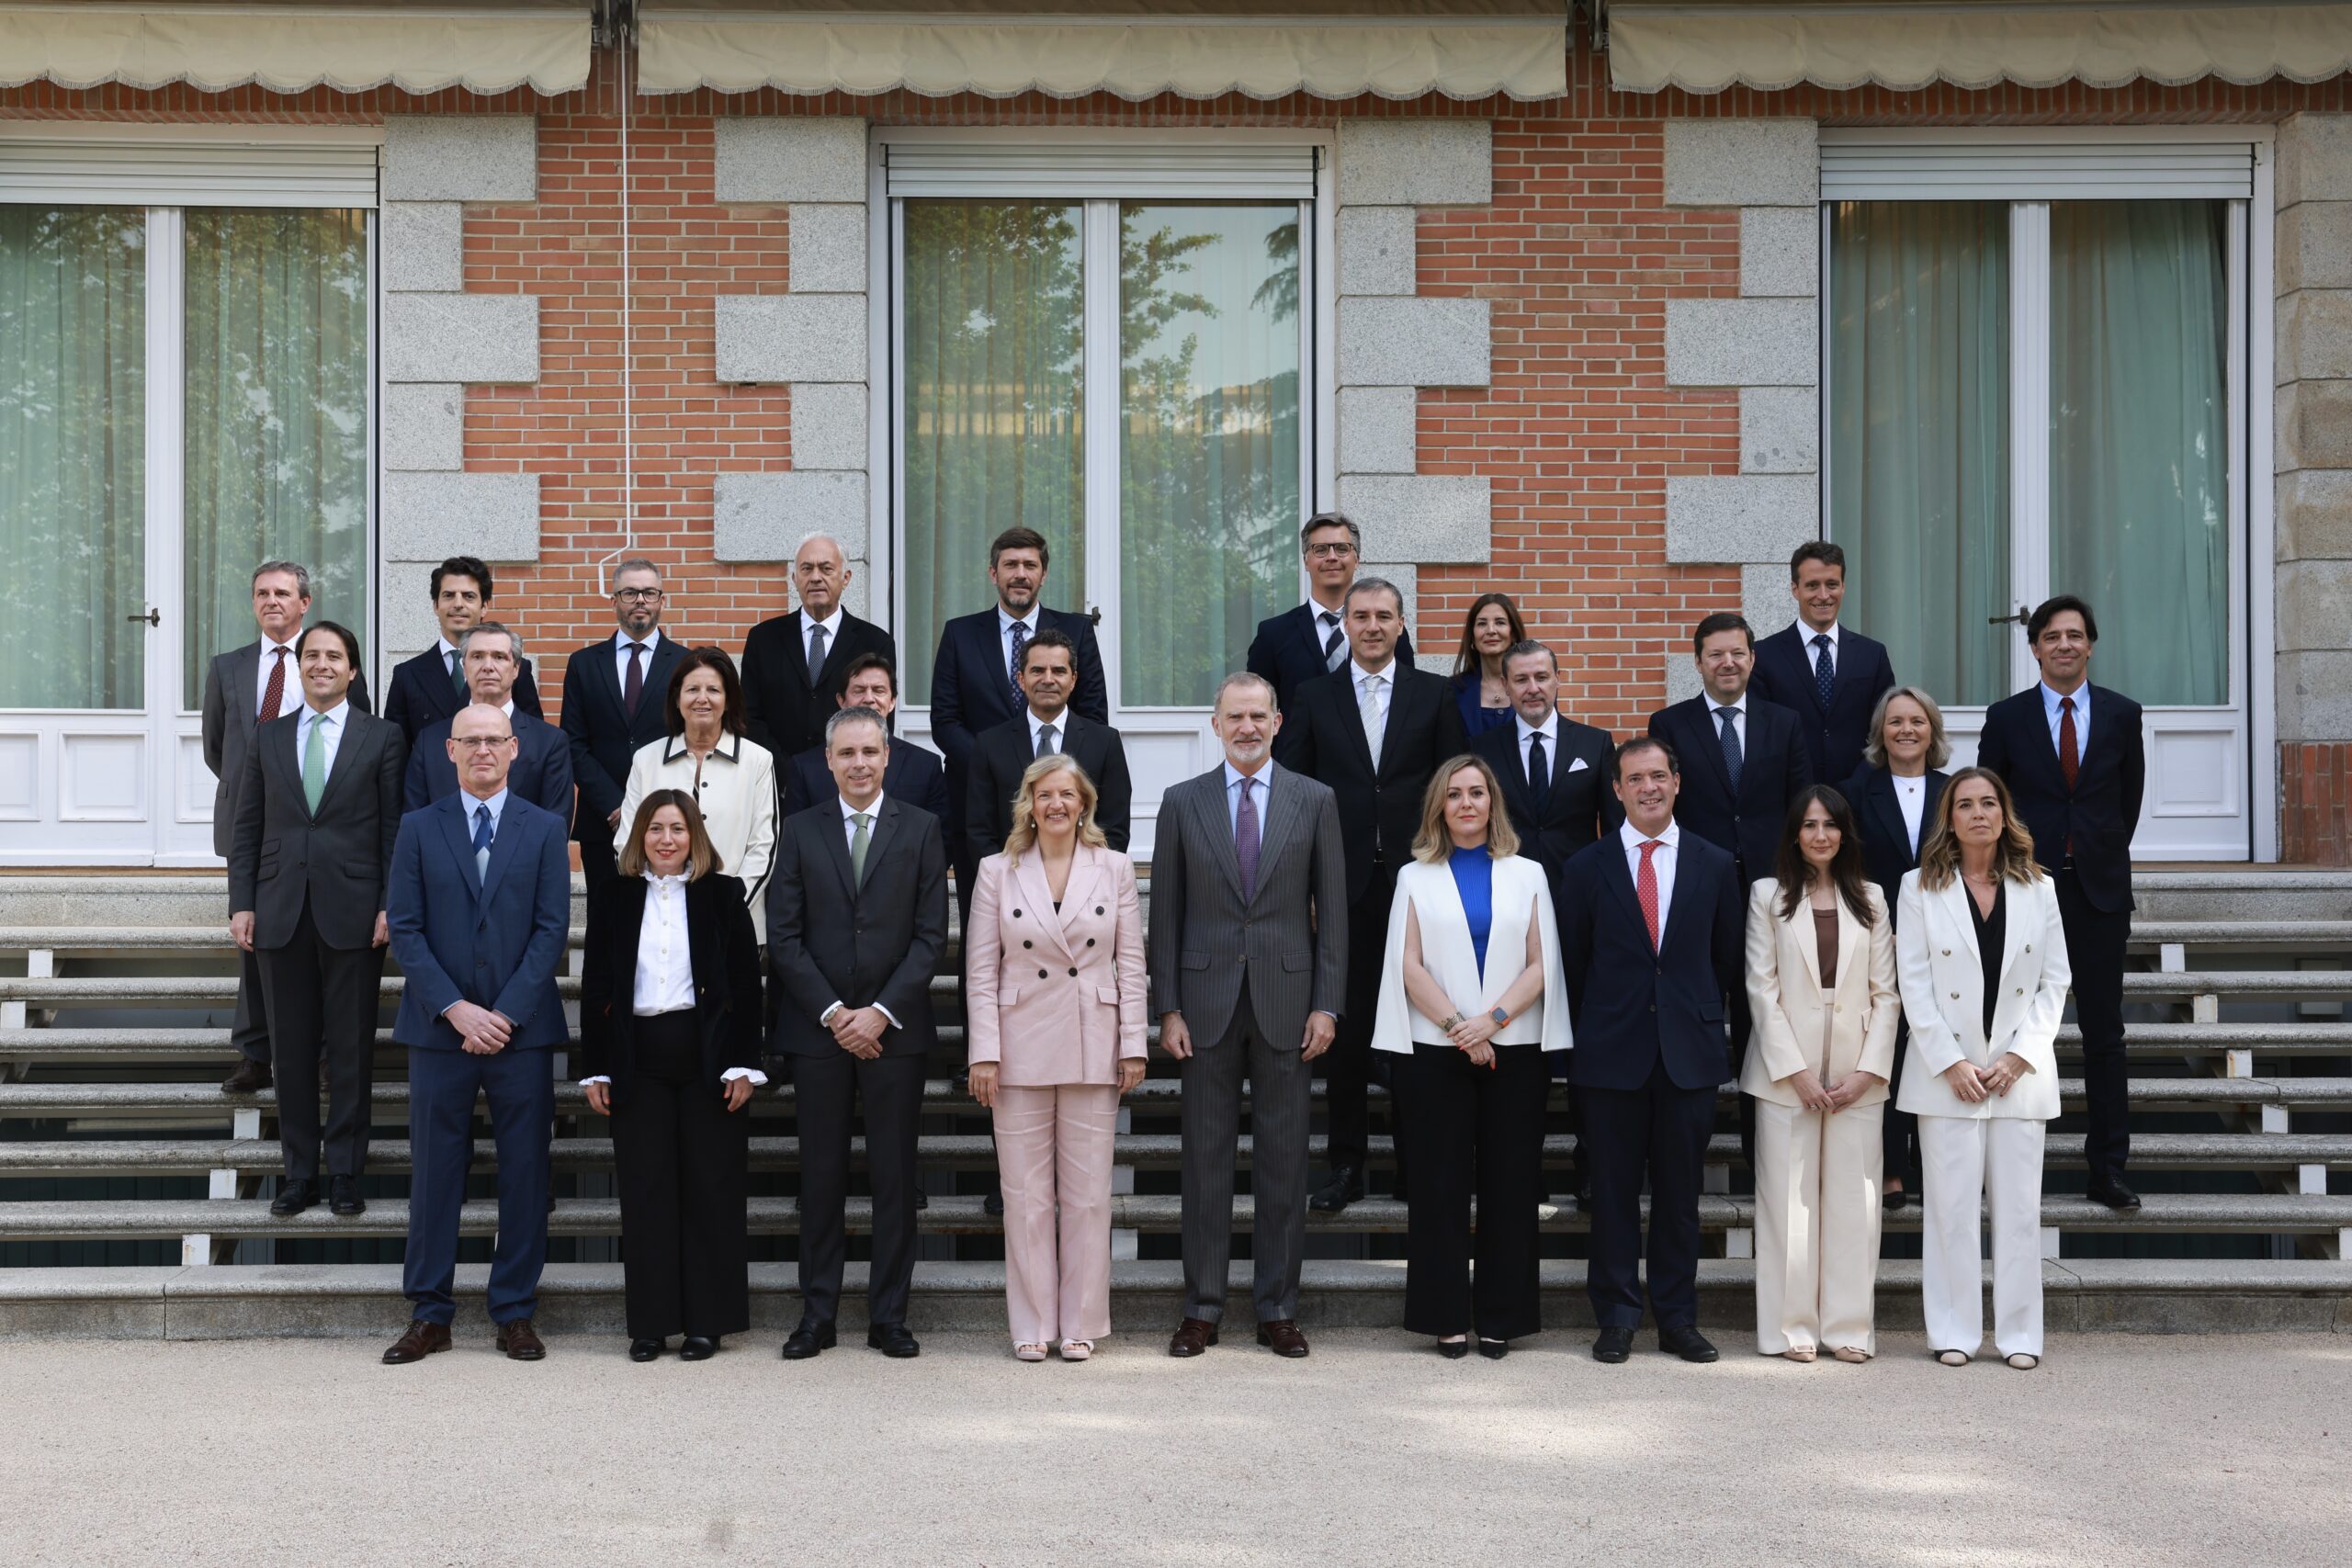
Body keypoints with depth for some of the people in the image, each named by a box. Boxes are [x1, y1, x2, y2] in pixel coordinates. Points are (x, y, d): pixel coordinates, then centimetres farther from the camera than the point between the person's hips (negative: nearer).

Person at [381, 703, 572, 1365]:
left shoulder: (544, 829, 6)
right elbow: (405, 928, 1)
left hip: (521, 1030, 0)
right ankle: (429, 1314, 12)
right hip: (440, 1030, 0)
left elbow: (553, 929, 0)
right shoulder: (418, 828, 7)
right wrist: (454, 1008, -10)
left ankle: (515, 1314, 12)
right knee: (435, 1174, 3)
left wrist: (505, 1013, -10)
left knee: (524, 1176, 3)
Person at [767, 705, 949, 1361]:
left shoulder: (921, 829, 5)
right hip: (818, 1028, 1)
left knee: (895, 1176, 2)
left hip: (894, 1028, -1)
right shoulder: (800, 831, 7)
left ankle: (888, 1317, 9)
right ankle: (817, 1314, 11)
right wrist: (832, 1012, -8)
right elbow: (784, 936, 2)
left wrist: (882, 1011, -10)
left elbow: (931, 933, 0)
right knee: (821, 1175, 4)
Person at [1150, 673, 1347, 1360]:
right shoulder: (1182, 802, 5)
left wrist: (1327, 1004, -3)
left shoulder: (1315, 800, 4)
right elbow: (1166, 912, 4)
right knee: (1206, 1154, 4)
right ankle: (1202, 1307, 11)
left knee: (1283, 1155, 4)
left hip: (1285, 1000, 0)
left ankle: (1278, 1308, 12)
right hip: (1207, 1001, 0)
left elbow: (1332, 909, 3)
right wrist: (1168, 1008, -2)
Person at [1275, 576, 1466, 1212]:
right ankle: (1346, 1164, 11)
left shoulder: (1434, 695, 6)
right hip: (1344, 884, 0)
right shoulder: (1314, 697, 7)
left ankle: (1415, 1161, 13)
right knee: (1345, 1028, 4)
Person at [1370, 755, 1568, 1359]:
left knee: (1510, 1184, 1)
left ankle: (1501, 1319, 8)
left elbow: (1541, 965, 3)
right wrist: (1458, 1026, -10)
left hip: (1514, 1050, 1)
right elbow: (1410, 966, 1)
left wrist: (1493, 1019, -11)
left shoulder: (1527, 875, 11)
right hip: (1436, 1052, -1)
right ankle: (1448, 1316, 6)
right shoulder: (1416, 878, 9)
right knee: (1441, 1183, 0)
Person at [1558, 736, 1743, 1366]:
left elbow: (1727, 960, 12)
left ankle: (1678, 1318, 14)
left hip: (1690, 1052, 1)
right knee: (1614, 1190, 3)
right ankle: (1617, 1318, 11)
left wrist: (1698, 1015, 9)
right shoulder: (1587, 868, 3)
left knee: (1680, 1191, 6)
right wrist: (1598, 1027, 6)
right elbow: (1573, 963, 8)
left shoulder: (1715, 865, 7)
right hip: (1613, 1053, -1)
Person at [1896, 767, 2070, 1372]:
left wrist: (2019, 1056, -5)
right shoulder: (1919, 888, 3)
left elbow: (2056, 980, 6)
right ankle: (1954, 1334, 7)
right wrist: (1952, 1063, -9)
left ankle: (2019, 1334, 9)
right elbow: (1914, 985, -2)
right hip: (1948, 1070, -2)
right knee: (1951, 1206, -1)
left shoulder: (2037, 888, 9)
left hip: (2020, 1072, 2)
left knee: (2018, 1207, 3)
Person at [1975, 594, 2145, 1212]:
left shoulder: (2122, 714, 6)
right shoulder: (2006, 717, 2)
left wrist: (2106, 855, 13)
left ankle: (2108, 1168, 7)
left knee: (2104, 1033, 2)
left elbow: (2129, 795, 14)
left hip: (2099, 889, 1)